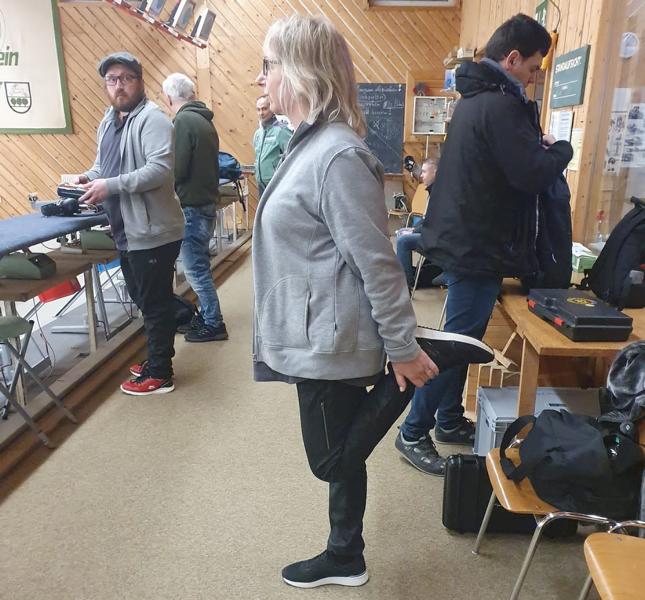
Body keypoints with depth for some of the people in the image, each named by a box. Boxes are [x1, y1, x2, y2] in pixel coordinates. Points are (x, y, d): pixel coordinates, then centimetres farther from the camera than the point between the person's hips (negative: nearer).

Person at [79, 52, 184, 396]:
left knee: (155, 304, 1)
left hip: (153, 232, -9)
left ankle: (160, 374, 14)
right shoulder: (109, 121, 16)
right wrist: (89, 177, 4)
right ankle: (156, 358, 36)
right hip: (127, 232, 10)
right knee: (143, 300, 19)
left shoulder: (152, 119, -13)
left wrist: (110, 186, -26)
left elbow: (160, 169, -26)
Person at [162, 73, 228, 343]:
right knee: (200, 267, 18)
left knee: (195, 270, -1)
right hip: (206, 203, 9)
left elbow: (176, 170, -19)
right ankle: (207, 315, 28)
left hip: (191, 207, -9)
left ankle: (213, 324, 8)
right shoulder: (205, 121, 13)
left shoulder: (183, 122, -15)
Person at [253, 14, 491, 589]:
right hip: (319, 335, 9)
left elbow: (376, 261, -22)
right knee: (339, 453, 21)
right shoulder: (310, 143, 10)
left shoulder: (338, 155, -22)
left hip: (331, 340, -9)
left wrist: (404, 348, -17)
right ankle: (344, 558, 42)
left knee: (334, 459, 10)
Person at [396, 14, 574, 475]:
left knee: (461, 339, 17)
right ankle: (413, 433, 11)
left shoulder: (475, 98, 14)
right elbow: (532, 175, -23)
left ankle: (450, 420, 31)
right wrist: (561, 149, -4)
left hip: (462, 240, 10)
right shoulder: (500, 105, -18)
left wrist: (536, 144, 6)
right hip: (479, 248, -10)